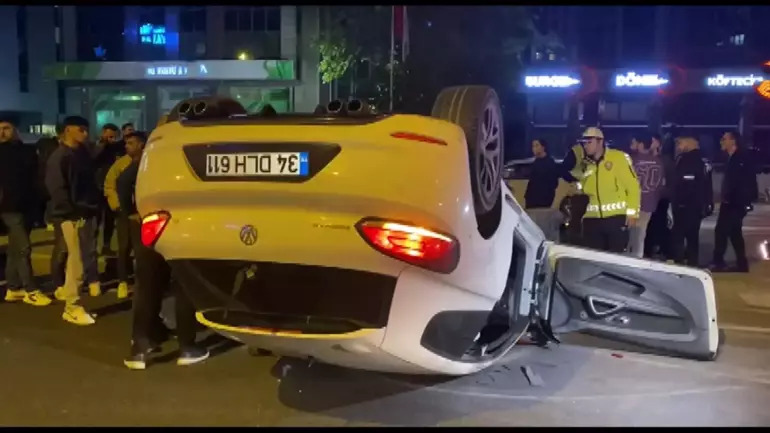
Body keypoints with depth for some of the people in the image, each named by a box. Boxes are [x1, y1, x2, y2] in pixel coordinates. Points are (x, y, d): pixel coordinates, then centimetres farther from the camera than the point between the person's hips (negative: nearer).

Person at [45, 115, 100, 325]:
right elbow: (57, 188, -14)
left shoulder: (83, 155, 18)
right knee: (76, 261, -7)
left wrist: (93, 207, 10)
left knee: (78, 259, 10)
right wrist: (73, 211, -17)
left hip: (85, 214, 8)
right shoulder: (59, 156, -7)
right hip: (71, 216, -8)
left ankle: (68, 294, 20)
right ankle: (72, 307, -1)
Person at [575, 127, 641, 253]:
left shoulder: (619, 157, -4)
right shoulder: (587, 164, 12)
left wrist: (632, 211, -9)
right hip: (592, 219, 5)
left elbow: (632, 185, -5)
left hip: (616, 217, -5)